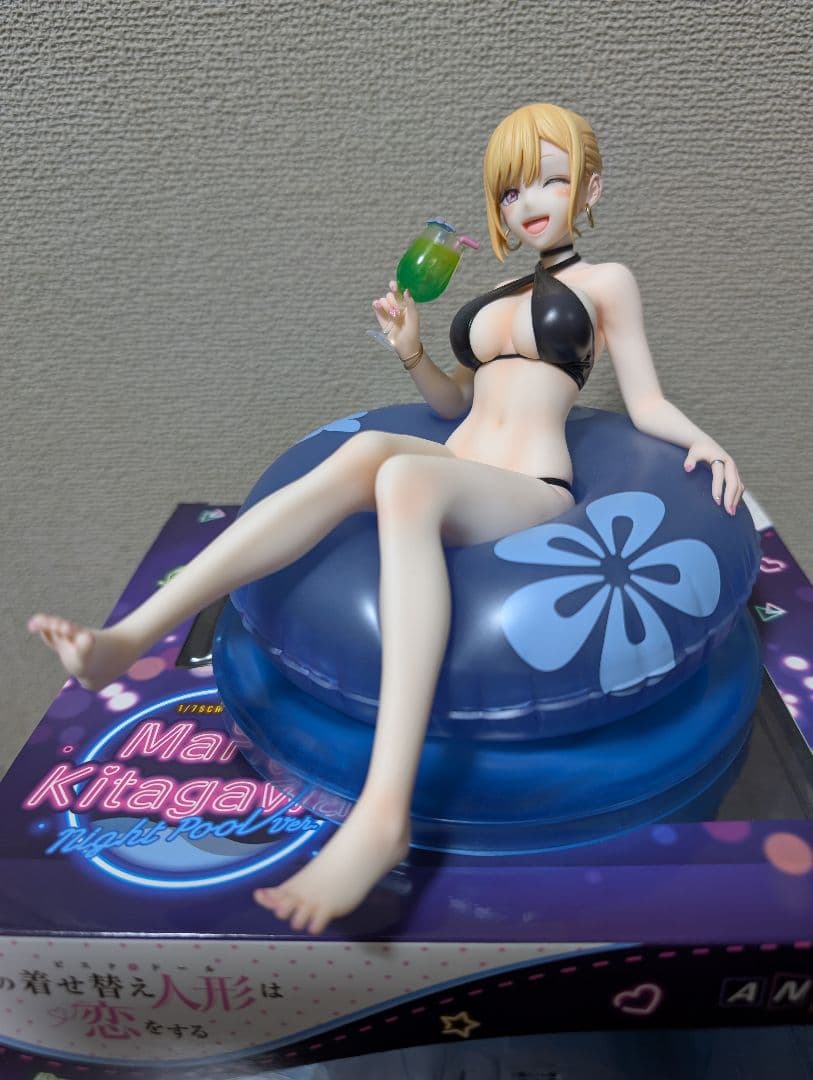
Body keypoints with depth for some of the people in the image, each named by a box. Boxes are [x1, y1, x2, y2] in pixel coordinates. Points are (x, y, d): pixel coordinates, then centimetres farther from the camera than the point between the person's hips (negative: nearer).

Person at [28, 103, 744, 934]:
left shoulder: (606, 281, 14)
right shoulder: (495, 295, 28)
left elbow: (647, 404, 10)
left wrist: (703, 439, -10)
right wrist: (412, 354, 11)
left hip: (533, 493, -5)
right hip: (453, 474, 5)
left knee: (404, 476, -38)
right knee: (367, 448, -31)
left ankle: (384, 812, -49)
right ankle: (127, 637, -41)